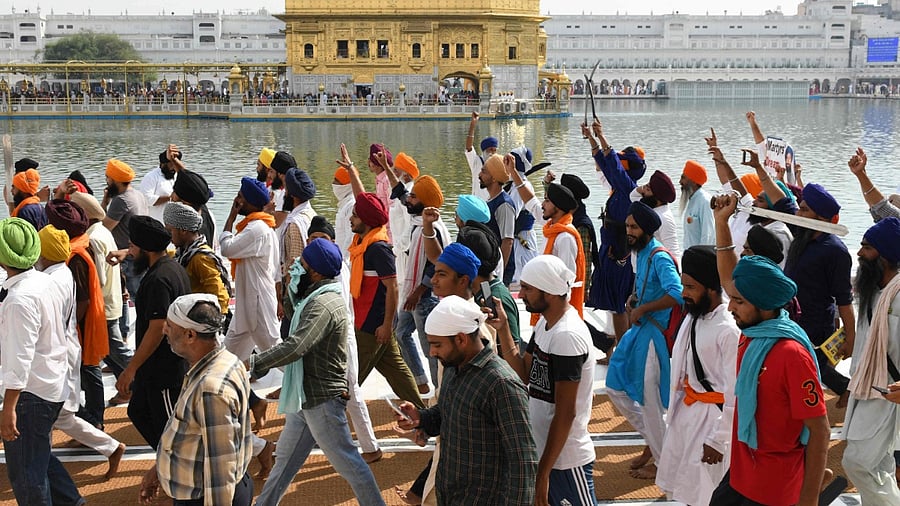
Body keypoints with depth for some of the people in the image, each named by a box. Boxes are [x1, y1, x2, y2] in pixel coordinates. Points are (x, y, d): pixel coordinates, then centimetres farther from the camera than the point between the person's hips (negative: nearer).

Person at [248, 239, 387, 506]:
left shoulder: (323, 305, -24)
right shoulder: (316, 297, 10)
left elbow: (294, 347, -31)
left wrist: (253, 363, -24)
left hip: (322, 400, -10)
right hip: (306, 396, 10)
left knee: (346, 461, 0)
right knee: (285, 457, 20)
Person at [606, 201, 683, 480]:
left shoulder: (660, 257, -19)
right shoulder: (641, 253, 9)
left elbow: (676, 294, -33)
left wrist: (641, 309, -23)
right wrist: (635, 300, 8)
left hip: (653, 333, -10)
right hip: (638, 330, 10)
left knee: (649, 400, 1)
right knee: (615, 388, 14)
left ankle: (662, 460, 20)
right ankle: (653, 441, 28)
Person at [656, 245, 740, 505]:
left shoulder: (729, 331, -23)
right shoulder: (692, 317, 2)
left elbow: (734, 393, -20)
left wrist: (718, 440, -18)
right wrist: (674, 408, 16)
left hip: (712, 414, -8)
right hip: (686, 408, 8)